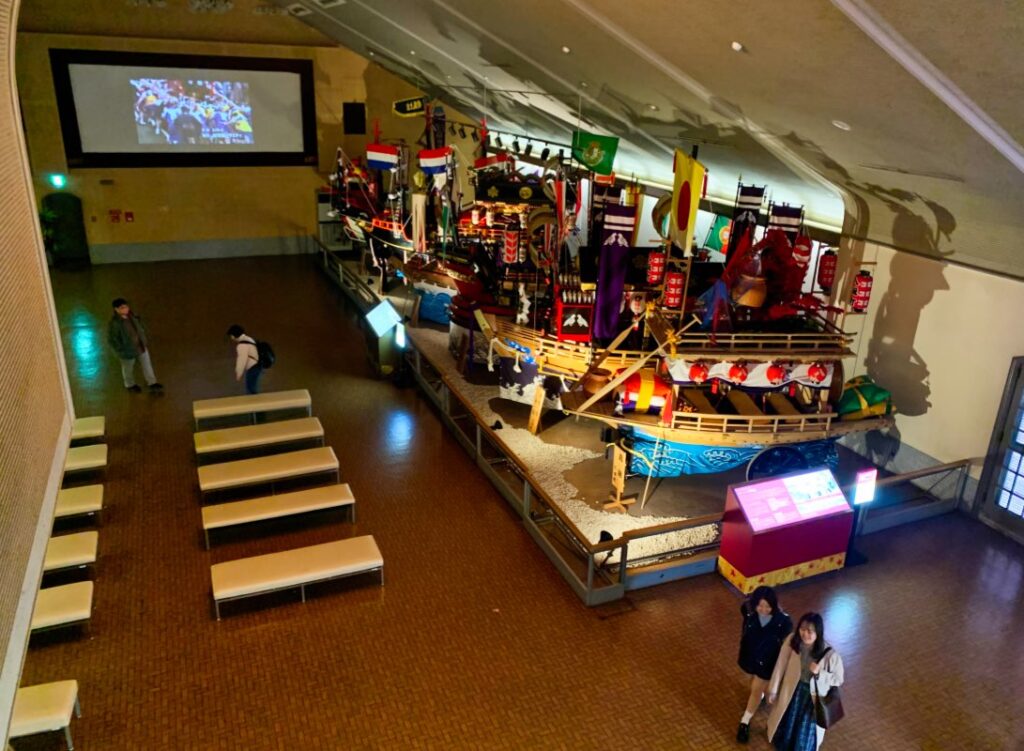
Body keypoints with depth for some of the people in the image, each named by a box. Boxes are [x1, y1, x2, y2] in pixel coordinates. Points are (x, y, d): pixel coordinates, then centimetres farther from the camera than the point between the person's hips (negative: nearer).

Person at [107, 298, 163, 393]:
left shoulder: (132, 315, -12)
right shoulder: (114, 324, -30)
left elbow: (140, 326, 7)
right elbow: (112, 340, -21)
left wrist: (145, 339, 9)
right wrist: (122, 351, -19)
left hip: (141, 346, 6)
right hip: (128, 350, -5)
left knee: (147, 364, 20)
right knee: (128, 368, 21)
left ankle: (151, 383, 40)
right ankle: (130, 385, 47)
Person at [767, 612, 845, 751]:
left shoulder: (829, 654, -30)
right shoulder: (792, 641, -22)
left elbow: (838, 679, -14)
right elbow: (781, 666, -9)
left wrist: (819, 673, -33)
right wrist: (773, 690, 0)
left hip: (813, 695, -3)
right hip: (792, 690, 3)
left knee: (806, 732, 18)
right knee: (787, 724, 26)